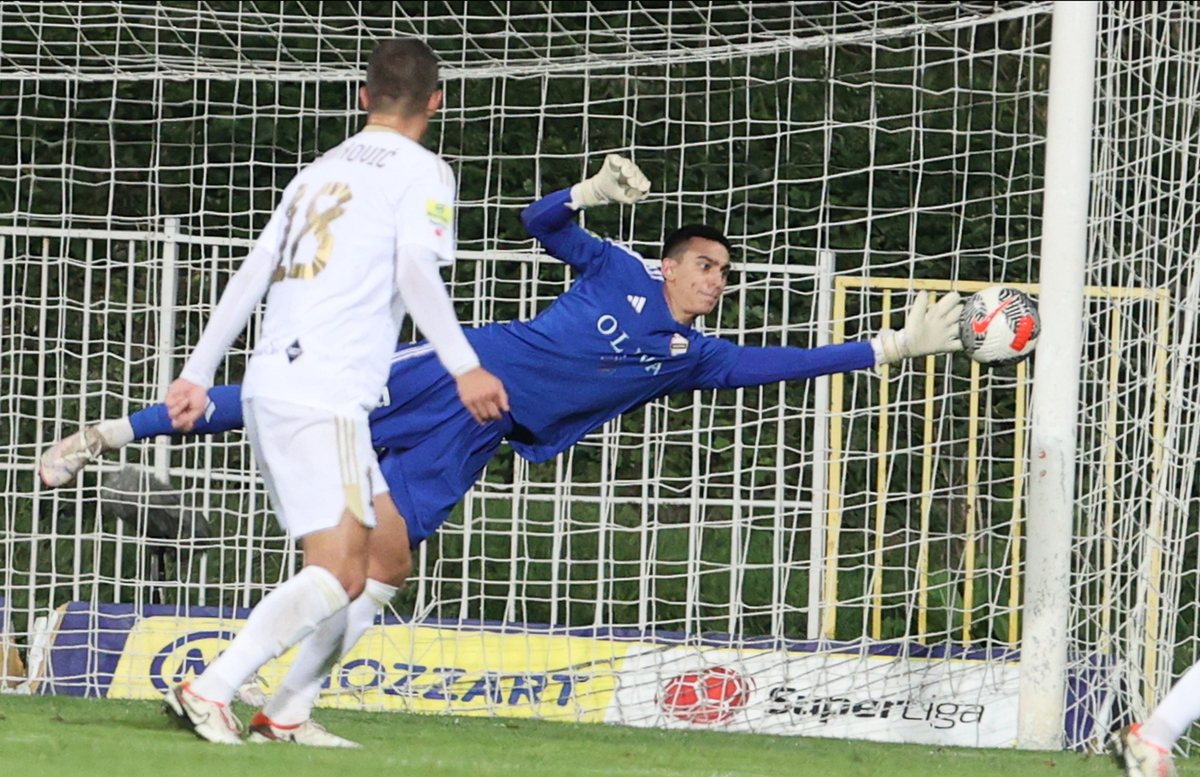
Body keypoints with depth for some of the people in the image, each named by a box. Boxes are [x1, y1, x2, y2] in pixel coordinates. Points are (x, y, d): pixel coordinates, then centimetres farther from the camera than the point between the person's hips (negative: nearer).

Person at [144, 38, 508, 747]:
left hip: (271, 387, 8)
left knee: (383, 560, 13)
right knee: (338, 574, -13)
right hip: (323, 395, -8)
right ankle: (210, 691, -23)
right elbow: (417, 271, -15)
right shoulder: (421, 172, 1)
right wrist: (464, 368, -22)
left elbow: (252, 273, 20)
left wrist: (199, 374, 20)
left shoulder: (322, 170, 23)